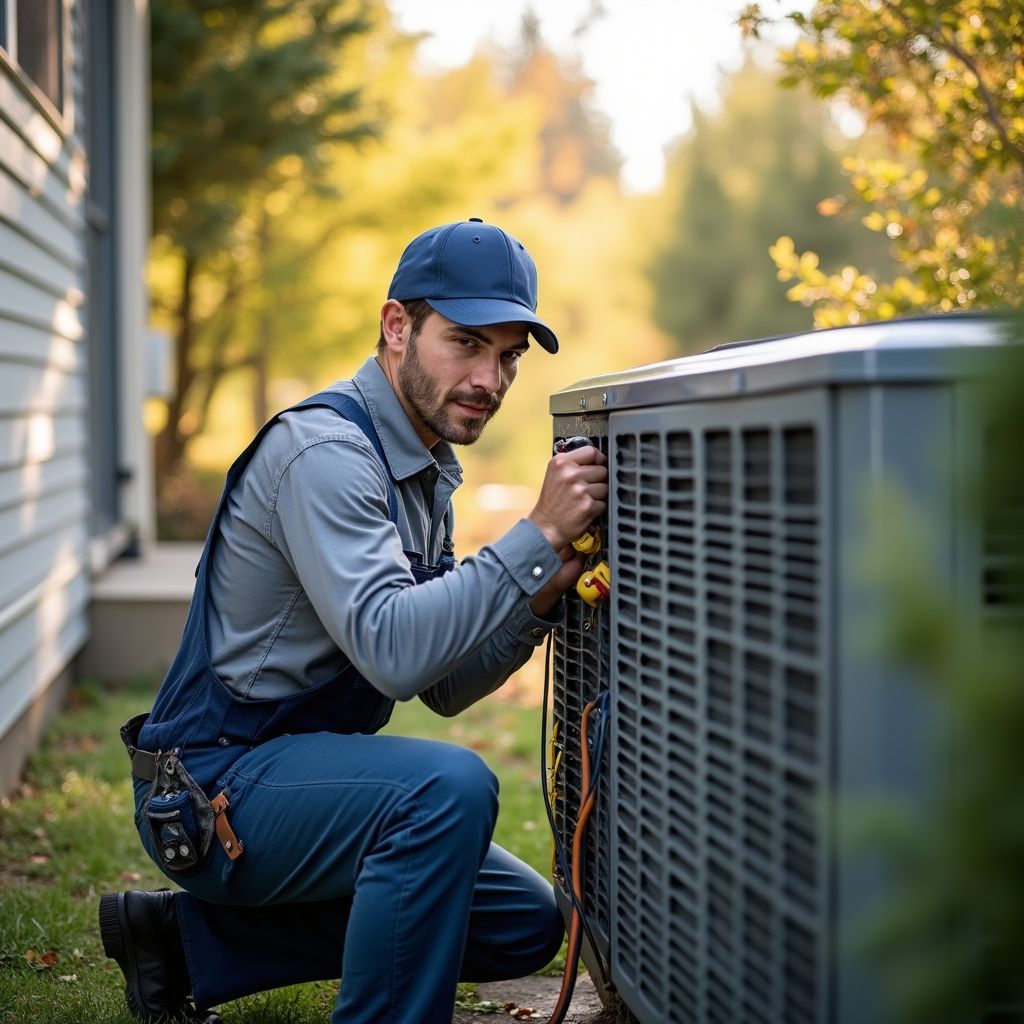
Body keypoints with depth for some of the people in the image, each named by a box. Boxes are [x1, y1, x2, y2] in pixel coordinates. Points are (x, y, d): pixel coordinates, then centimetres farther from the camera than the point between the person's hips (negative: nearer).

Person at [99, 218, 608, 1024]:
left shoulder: (425, 470, 11)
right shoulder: (325, 449, -19)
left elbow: (445, 686, 9)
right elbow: (393, 649, -32)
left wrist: (540, 599, -7)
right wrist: (537, 537, -30)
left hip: (304, 767, 10)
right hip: (214, 787, -10)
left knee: (527, 925, 14)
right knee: (449, 785, -33)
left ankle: (189, 939, 16)